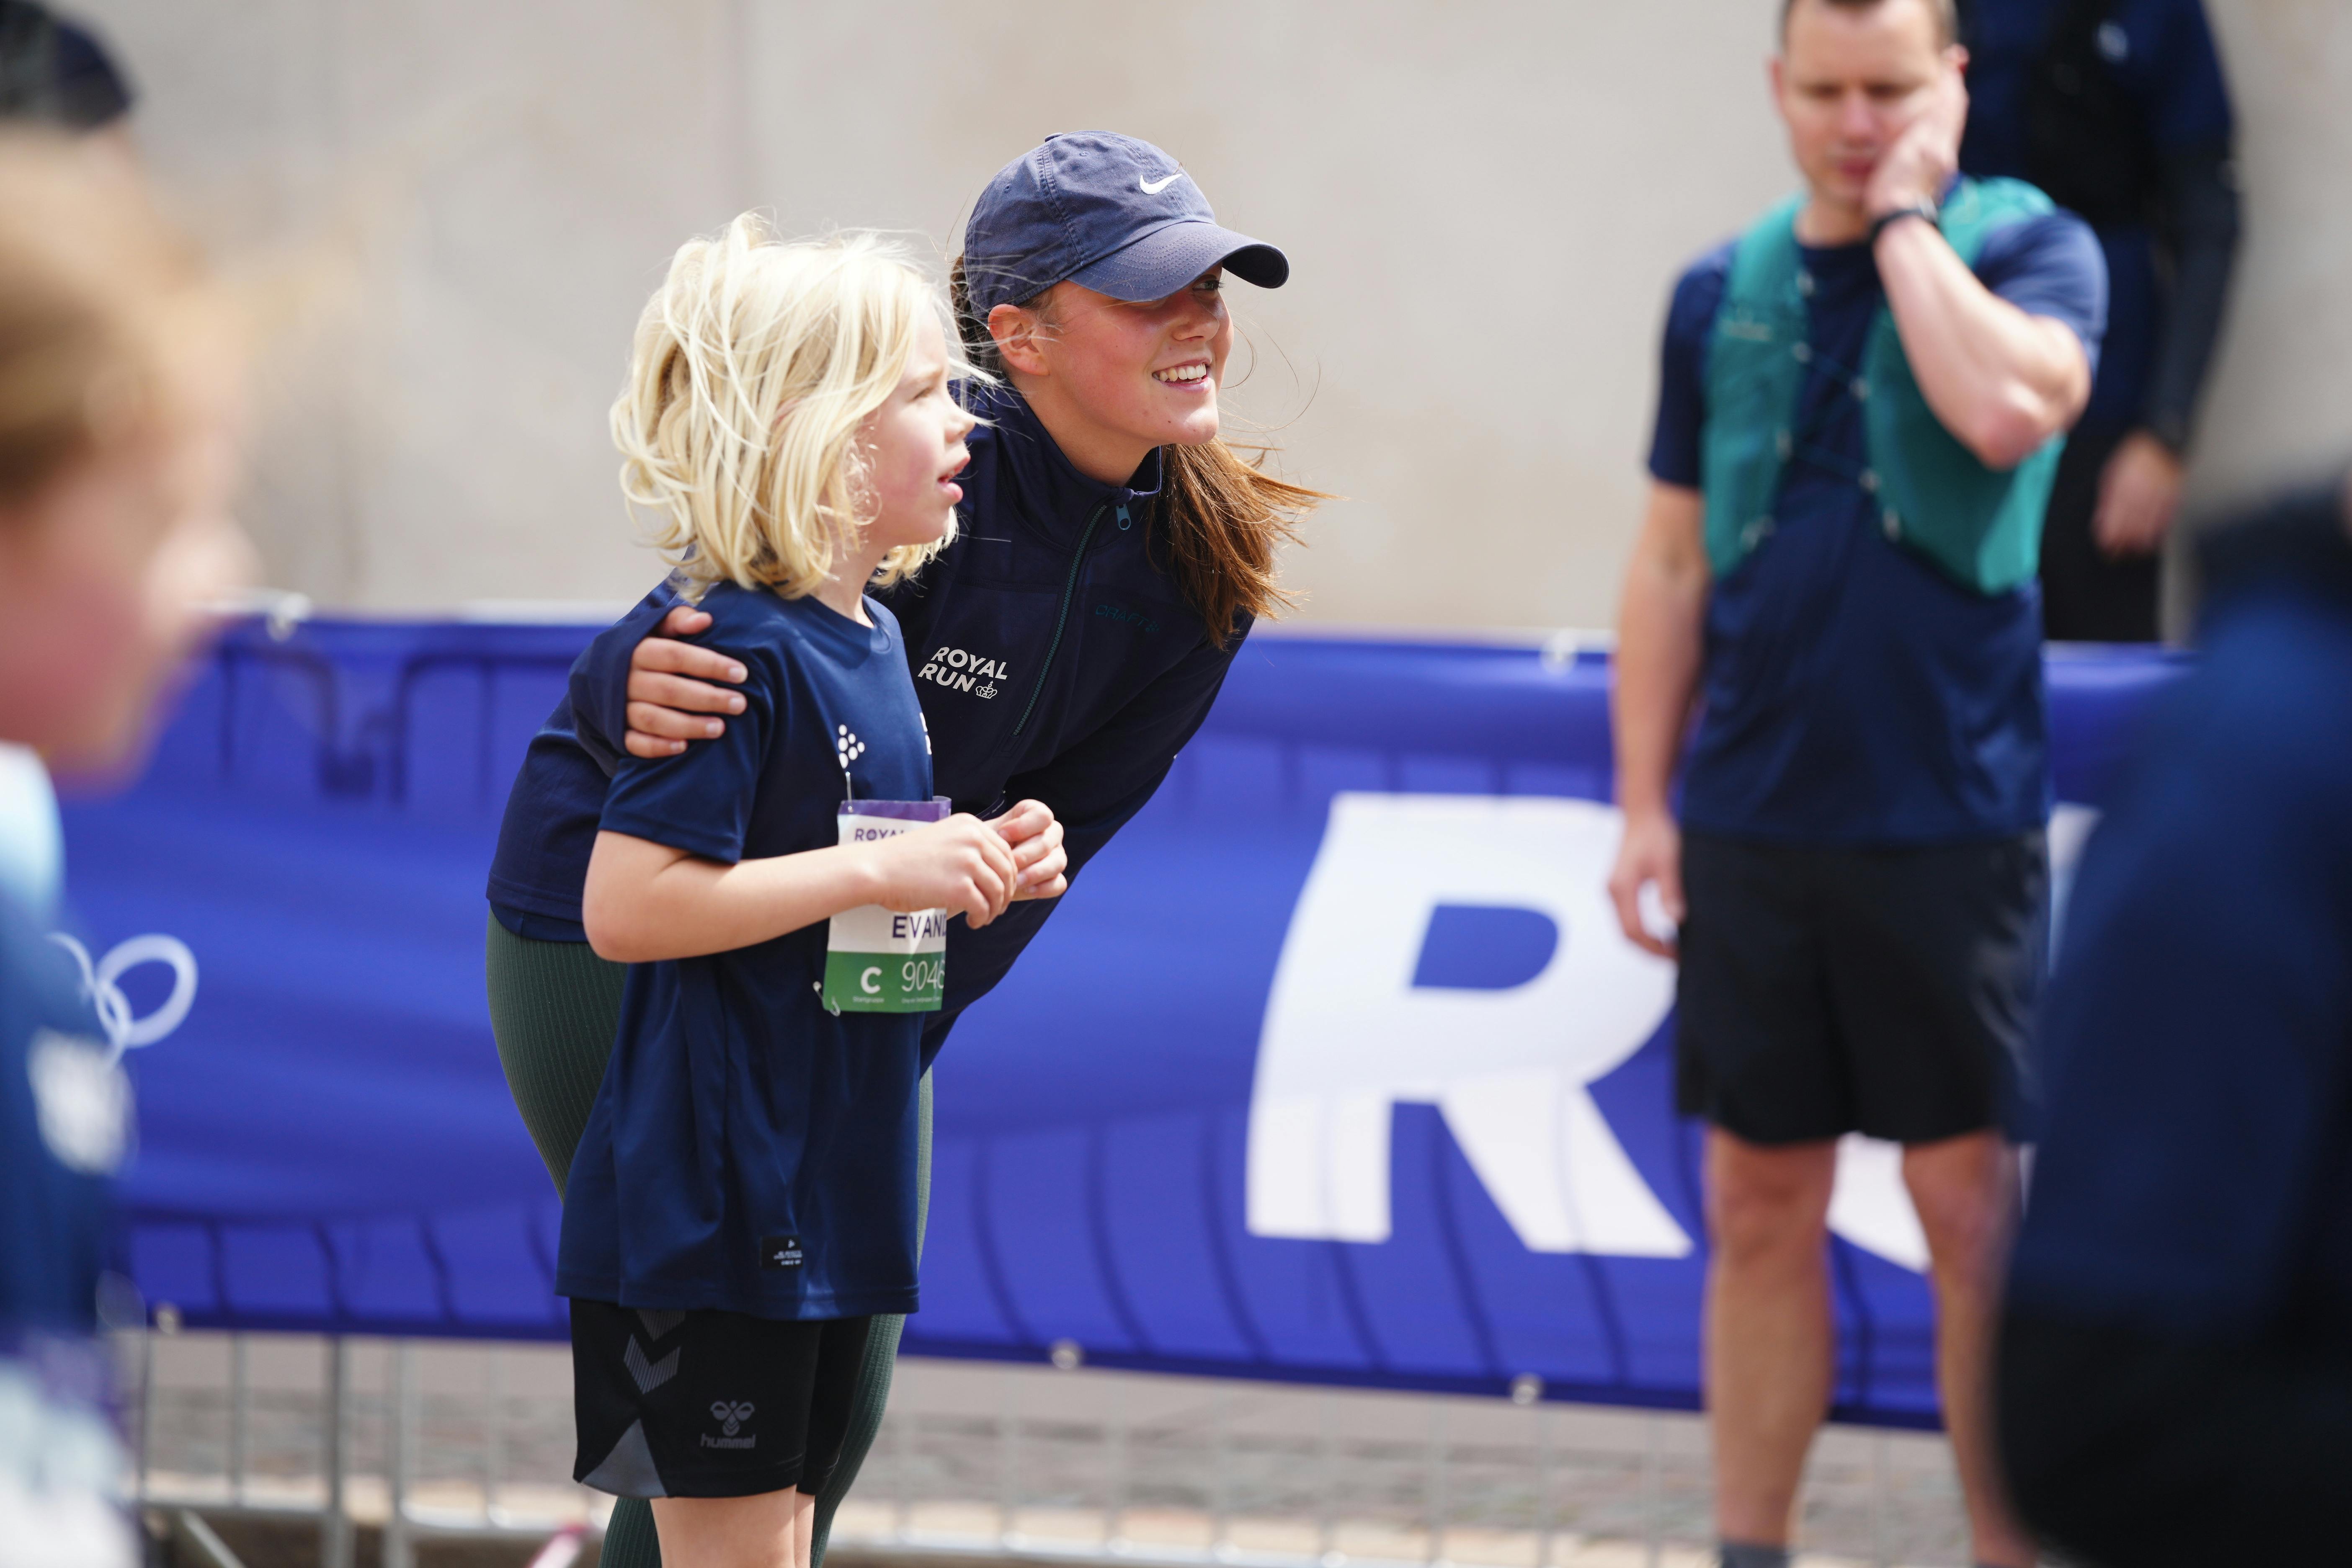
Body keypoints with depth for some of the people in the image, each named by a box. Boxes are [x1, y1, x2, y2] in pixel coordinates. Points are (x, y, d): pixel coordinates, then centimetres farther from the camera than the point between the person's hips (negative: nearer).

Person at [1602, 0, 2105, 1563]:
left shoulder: (2031, 246, -2)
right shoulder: (1725, 294, 8)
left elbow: (2007, 409, -25)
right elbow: (1674, 566, 12)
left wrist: (1906, 216, -14)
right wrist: (1644, 806, 7)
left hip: (1949, 818, -3)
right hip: (1751, 824, 3)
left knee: (1975, 1210, 1)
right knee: (1760, 1210, 8)